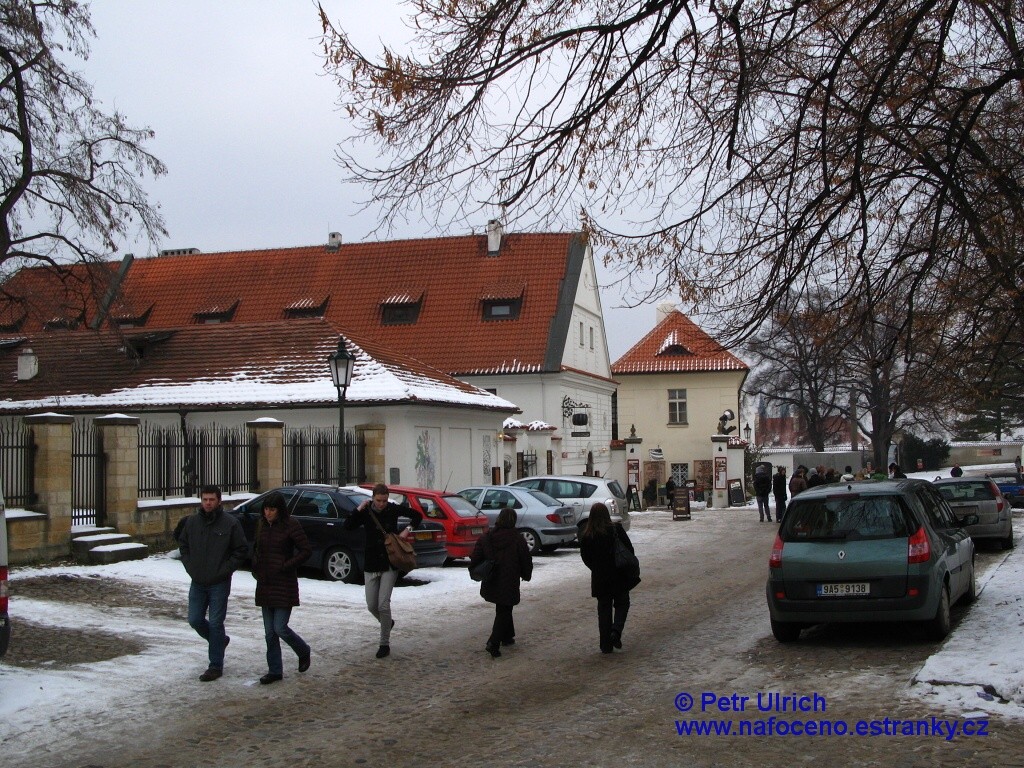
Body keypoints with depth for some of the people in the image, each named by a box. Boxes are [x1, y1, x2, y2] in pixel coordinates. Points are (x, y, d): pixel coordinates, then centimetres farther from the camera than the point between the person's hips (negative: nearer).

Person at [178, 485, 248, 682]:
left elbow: (241, 550, -5)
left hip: (219, 584, -5)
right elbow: (182, 545, 17)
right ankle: (219, 640, 34)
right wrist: (190, 567, 4)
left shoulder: (230, 523, -9)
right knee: (195, 620, 7)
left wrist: (225, 570, -12)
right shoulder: (192, 521, 3)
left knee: (215, 624, -1)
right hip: (197, 583, 5)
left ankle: (216, 666, 8)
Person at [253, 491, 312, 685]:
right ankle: (274, 671, 17)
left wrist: (286, 566, -16)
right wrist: (255, 566, 6)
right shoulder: (262, 524, 7)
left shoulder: (291, 525, -11)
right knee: (269, 631, 8)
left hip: (284, 585, -6)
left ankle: (303, 651, 20)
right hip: (265, 585, 6)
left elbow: (306, 550, -12)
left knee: (280, 628, -7)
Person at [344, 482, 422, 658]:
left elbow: (417, 515, 7)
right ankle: (388, 622, 36)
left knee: (383, 604, -10)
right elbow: (347, 526, -14)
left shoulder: (393, 509, -5)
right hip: (371, 564, 2)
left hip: (389, 564, -2)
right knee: (371, 606, 4)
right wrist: (359, 510, -20)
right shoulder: (366, 512, -2)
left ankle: (385, 643, 2)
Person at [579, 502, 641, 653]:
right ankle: (616, 631, -9)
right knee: (622, 604, 15)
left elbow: (585, 557, 2)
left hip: (599, 578, 2)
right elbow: (629, 549, -6)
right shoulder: (616, 529, -11)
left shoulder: (586, 535, -6)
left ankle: (606, 645, 10)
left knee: (604, 608, 11)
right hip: (619, 575, -2)